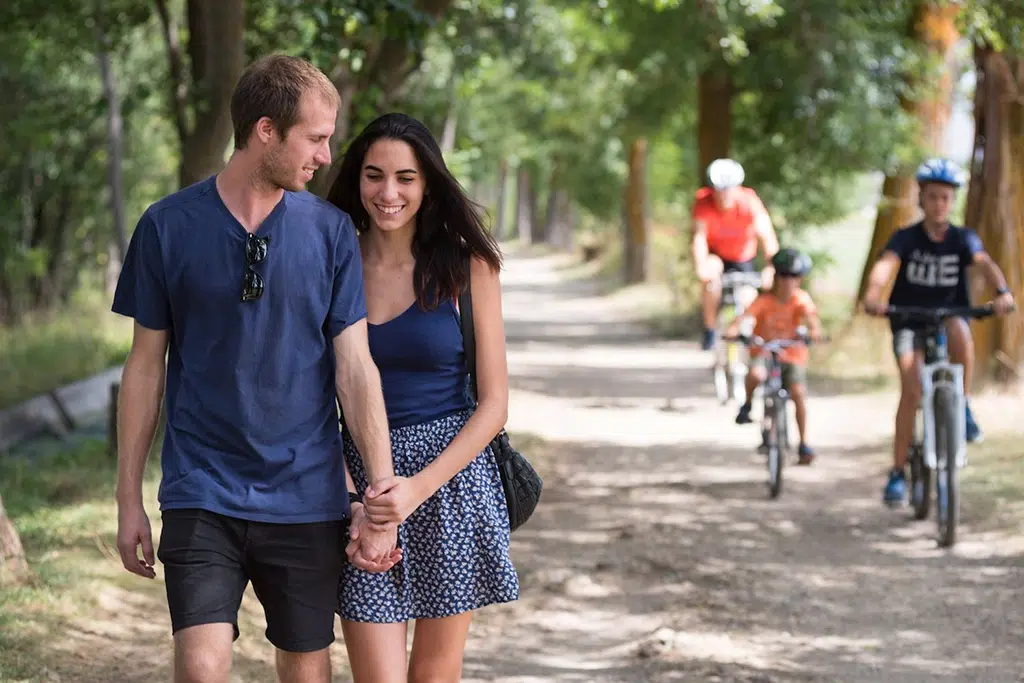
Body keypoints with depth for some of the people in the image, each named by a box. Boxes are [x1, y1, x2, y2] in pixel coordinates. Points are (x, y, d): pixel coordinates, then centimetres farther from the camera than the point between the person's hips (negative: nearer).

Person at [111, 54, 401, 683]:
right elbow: (147, 366, 5)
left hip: (307, 500, 2)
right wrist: (129, 497, 5)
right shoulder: (168, 226, -1)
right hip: (201, 496, -2)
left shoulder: (331, 232, 2)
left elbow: (355, 367, 1)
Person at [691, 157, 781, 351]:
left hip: (743, 260, 1)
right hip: (715, 256, -1)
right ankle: (710, 329, -14)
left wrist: (771, 268, -49)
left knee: (748, 301, -10)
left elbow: (767, 237, -34)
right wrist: (701, 266, -52)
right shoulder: (703, 202, -26)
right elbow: (699, 236, -34)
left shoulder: (750, 202, -27)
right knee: (710, 274, -32)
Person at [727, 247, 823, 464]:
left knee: (798, 393, -20)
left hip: (792, 355, 1)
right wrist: (733, 328, -46)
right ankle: (747, 404, -2)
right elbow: (747, 315, -25)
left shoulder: (801, 299, -7)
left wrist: (814, 329, -49)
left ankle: (804, 443, -8)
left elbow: (810, 314, -26)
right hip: (764, 351, -1)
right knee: (756, 374, -35)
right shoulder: (765, 300, -10)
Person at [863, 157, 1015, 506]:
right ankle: (898, 473, -11)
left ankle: (961, 408, -16)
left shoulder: (963, 239, -3)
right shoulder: (906, 238, -6)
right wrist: (872, 294, -47)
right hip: (909, 321, -1)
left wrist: (1002, 291, -43)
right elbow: (885, 264, -25)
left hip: (949, 315, 1)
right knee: (911, 390, -17)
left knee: (960, 333, -36)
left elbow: (985, 263, -21)